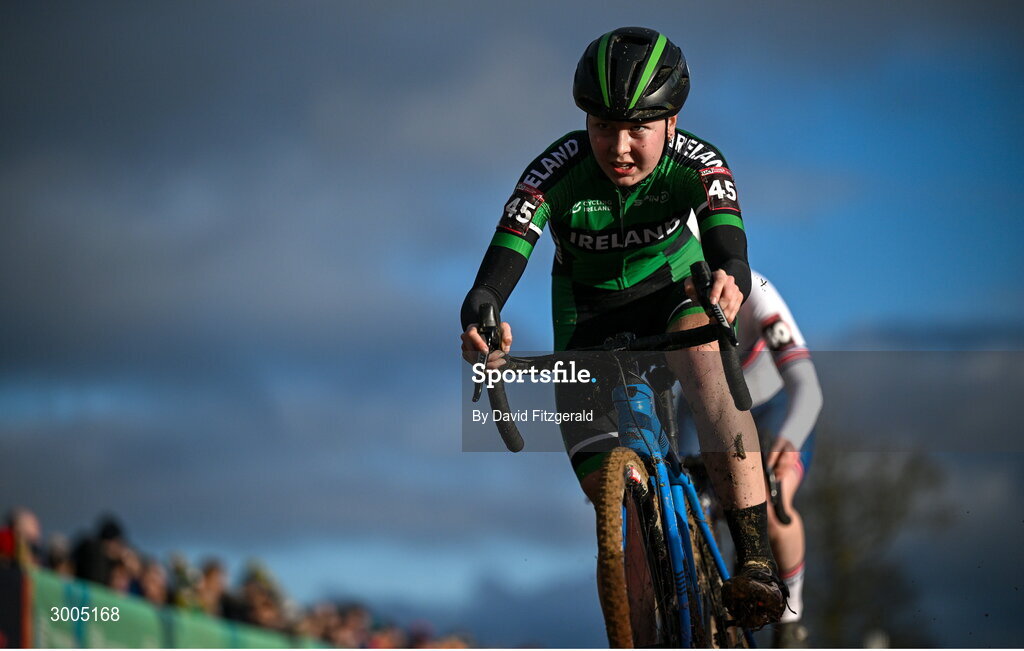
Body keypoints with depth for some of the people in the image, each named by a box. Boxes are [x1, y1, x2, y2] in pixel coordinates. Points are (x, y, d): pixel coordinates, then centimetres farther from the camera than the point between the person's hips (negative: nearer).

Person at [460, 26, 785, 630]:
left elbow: (724, 221, -45)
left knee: (707, 360, -34)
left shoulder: (695, 162, -27)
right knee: (593, 456, -15)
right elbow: (505, 255, -38)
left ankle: (755, 558, -38)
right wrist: (479, 318, -60)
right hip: (590, 309, 2)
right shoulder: (557, 172, -28)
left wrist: (729, 273, -69)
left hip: (674, 287, -1)